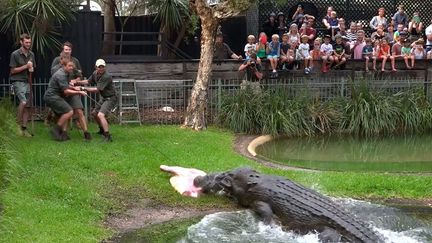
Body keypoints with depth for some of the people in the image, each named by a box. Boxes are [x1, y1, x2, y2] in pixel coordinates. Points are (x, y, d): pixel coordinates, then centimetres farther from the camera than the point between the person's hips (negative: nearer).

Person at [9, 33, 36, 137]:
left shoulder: (31, 54, 11)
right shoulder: (15, 54, -6)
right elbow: (13, 70, -7)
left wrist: (31, 69, -1)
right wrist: (25, 66, -14)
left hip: (27, 82, 6)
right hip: (17, 81, -6)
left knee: (27, 106, 3)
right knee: (23, 101, -26)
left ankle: (24, 128, 9)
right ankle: (19, 124, -12)